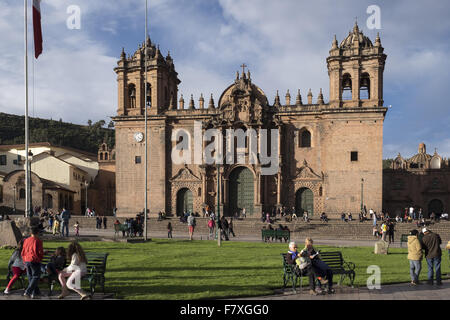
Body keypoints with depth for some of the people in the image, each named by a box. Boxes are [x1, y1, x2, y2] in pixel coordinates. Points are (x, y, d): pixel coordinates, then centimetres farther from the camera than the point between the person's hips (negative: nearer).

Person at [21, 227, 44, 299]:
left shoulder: (26, 240, 9)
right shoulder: (38, 241, -8)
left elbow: (23, 253, 13)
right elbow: (40, 252, -10)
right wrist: (40, 258, 9)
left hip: (27, 261, 6)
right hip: (35, 261, -6)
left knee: (30, 277, 13)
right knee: (36, 277, 1)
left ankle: (35, 293, 18)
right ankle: (28, 292, -10)